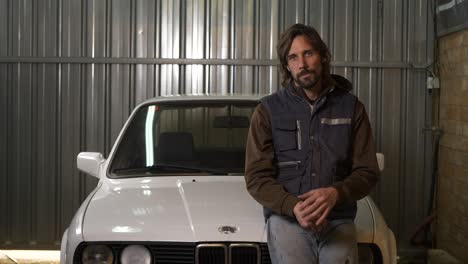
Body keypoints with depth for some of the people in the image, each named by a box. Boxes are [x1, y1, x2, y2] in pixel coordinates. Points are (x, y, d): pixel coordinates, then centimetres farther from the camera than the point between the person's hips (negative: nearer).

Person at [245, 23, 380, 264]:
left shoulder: (351, 108, 7)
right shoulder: (268, 110, 3)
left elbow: (367, 172, 5)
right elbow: (257, 177, -1)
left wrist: (335, 193, -16)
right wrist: (294, 207, -18)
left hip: (338, 221, 1)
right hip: (286, 218, -1)